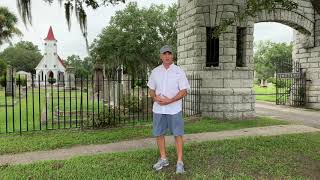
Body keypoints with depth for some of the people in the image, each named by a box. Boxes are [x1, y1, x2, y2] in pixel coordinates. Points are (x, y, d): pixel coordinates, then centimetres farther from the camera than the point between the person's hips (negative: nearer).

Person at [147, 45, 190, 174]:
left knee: (178, 134, 0)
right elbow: (151, 90, 11)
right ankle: (163, 159, 24)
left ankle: (180, 162, 8)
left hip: (174, 109, -4)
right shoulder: (155, 72, 6)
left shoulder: (179, 71, -4)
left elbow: (184, 91, -8)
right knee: (158, 134, 9)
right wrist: (155, 97, -12)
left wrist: (170, 100, -20)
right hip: (158, 109, 4)